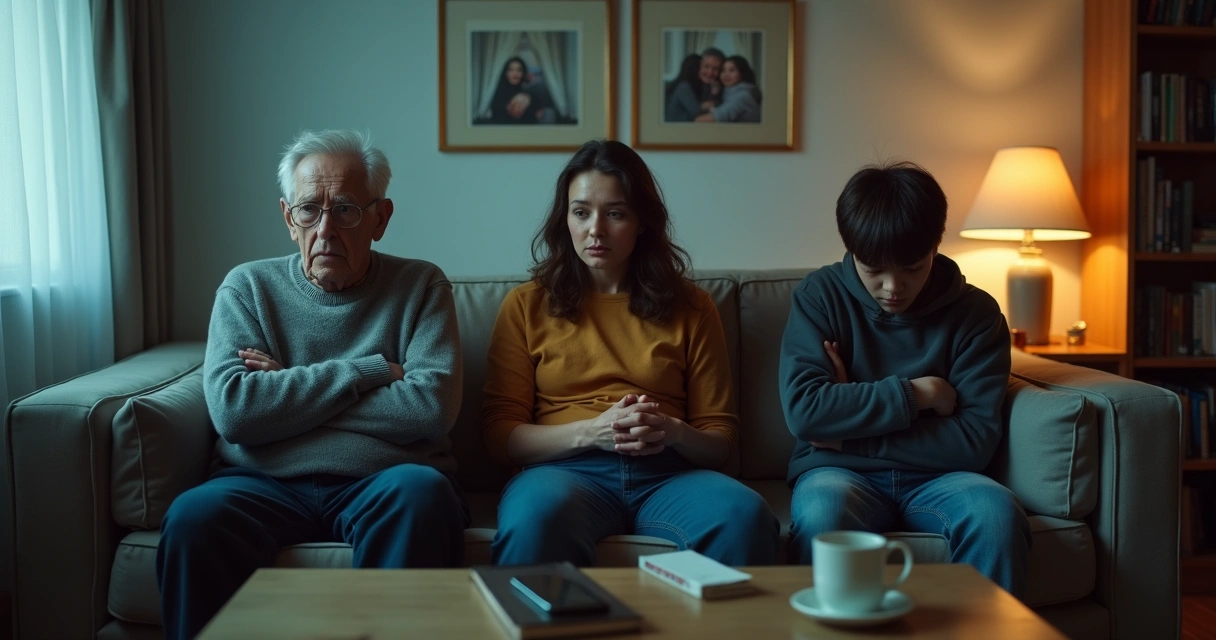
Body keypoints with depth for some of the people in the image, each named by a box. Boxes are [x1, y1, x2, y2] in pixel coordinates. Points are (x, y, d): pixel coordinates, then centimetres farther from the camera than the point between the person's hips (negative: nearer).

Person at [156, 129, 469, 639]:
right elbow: (232, 409, -6)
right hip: (266, 484, 1)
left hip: (384, 483, 0)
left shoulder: (420, 286, 8)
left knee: (422, 493, -34)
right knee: (194, 518, -30)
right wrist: (368, 372, -8)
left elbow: (433, 407, -8)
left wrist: (286, 391, -5)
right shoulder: (248, 287, 11)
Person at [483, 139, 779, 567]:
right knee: (537, 516, -39)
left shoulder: (691, 307, 17)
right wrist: (590, 431, -10)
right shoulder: (526, 305, 14)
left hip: (668, 473, 2)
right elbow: (500, 433, 7)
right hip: (566, 469, -1)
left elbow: (721, 442, 16)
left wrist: (674, 432, -8)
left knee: (746, 516, -33)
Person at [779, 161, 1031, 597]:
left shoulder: (975, 312, 1)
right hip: (839, 472, -1)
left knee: (997, 515, -31)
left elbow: (976, 440, -7)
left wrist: (852, 432, -12)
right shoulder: (821, 296, -1)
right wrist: (917, 394, -11)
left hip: (934, 477, 2)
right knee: (821, 515, -36)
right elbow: (803, 410, -14)